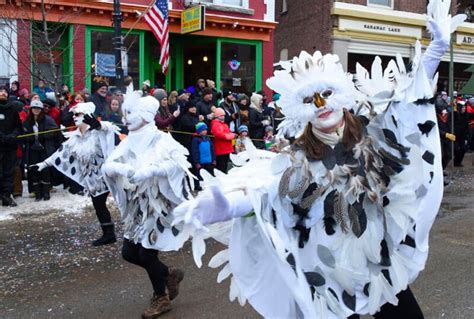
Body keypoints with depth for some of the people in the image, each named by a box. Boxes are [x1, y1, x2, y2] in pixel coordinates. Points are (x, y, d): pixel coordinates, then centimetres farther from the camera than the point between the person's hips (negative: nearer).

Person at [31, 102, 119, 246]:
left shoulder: (98, 130, -13)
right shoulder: (75, 137, 10)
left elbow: (109, 127, -35)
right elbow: (62, 151, 14)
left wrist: (98, 124, -57)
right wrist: (44, 163, 11)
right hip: (92, 177, 8)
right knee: (98, 206, 12)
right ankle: (108, 234, 22)